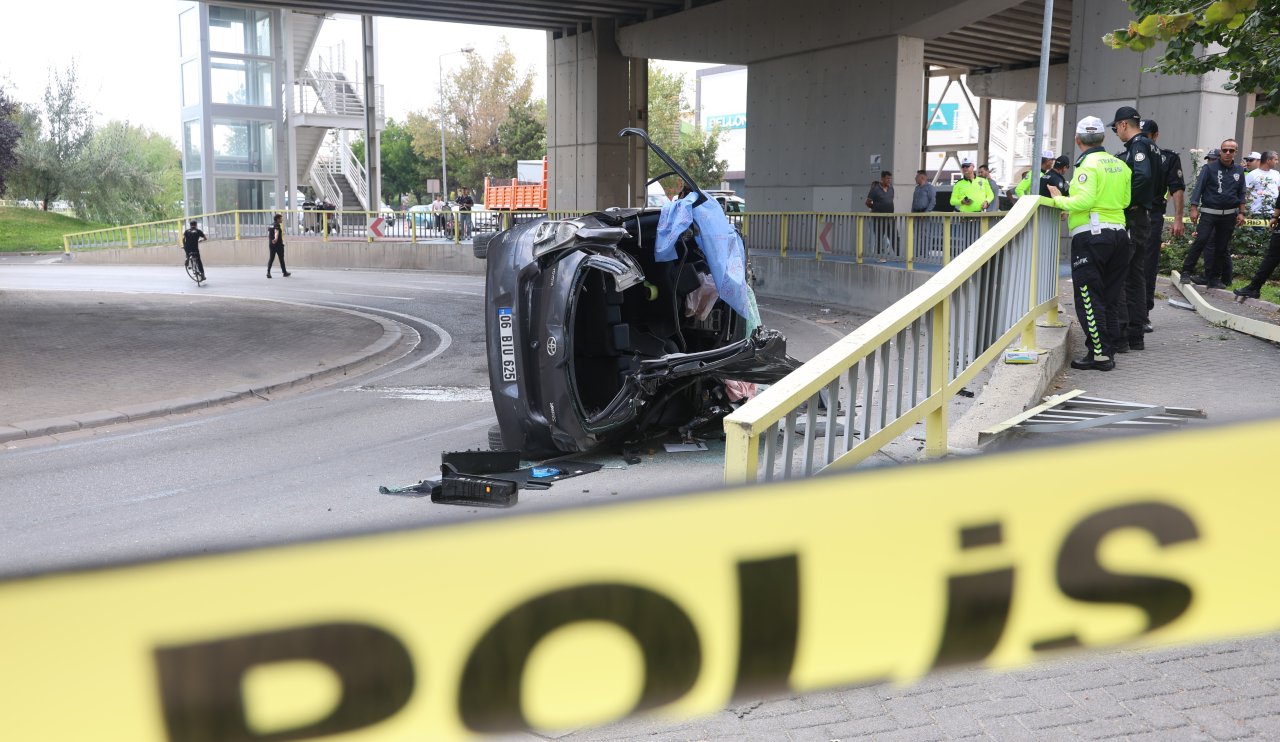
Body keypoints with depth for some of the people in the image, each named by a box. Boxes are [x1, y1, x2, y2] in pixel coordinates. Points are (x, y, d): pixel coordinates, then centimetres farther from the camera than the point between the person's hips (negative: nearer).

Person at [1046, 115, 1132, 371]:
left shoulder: (1088, 164, -10)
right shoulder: (1119, 164, 12)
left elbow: (1085, 200, -20)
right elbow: (1125, 200, 17)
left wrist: (1059, 200, -5)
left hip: (1090, 235, -7)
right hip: (1118, 233, 8)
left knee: (1089, 299, -3)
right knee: (1110, 297, 13)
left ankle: (1099, 353, -5)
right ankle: (1109, 350, 16)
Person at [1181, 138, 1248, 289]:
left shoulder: (1239, 171, 9)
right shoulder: (1209, 168, -3)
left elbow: (1241, 194, 13)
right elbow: (1198, 188, -5)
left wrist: (1241, 213, 7)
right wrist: (1194, 209, -13)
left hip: (1229, 215, 4)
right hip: (1209, 213, -4)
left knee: (1222, 247, 7)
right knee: (1201, 241, -16)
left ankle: (1214, 277, 15)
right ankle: (1186, 271, -9)